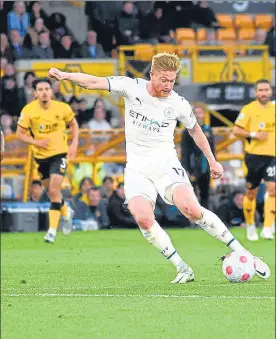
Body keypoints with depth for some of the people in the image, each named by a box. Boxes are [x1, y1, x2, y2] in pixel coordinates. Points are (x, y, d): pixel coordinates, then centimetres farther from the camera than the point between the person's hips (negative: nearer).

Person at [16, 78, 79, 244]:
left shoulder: (62, 108, -11)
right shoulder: (28, 110, -12)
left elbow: (73, 124, 7)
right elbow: (20, 133, -4)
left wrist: (74, 144, -4)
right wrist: (35, 142, -20)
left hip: (60, 153, -2)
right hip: (41, 156, 2)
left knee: (54, 190, -16)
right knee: (51, 192, 14)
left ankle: (52, 230, -13)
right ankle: (66, 213, 46)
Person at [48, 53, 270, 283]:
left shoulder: (179, 104, -2)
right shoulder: (132, 88, -4)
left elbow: (195, 129, 16)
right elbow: (94, 83, -7)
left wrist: (212, 161, 20)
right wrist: (65, 75, -22)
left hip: (166, 164, -1)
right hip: (137, 167, 1)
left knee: (191, 209, -26)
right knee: (143, 218, -26)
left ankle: (241, 253, -13)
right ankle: (183, 269, -12)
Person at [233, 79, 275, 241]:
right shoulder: (249, 109, -2)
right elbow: (236, 130, -5)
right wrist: (254, 135, -16)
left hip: (272, 156, 2)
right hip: (254, 156, -2)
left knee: (272, 189, -13)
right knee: (252, 193, 5)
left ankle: (268, 228, -14)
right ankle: (250, 226, 23)